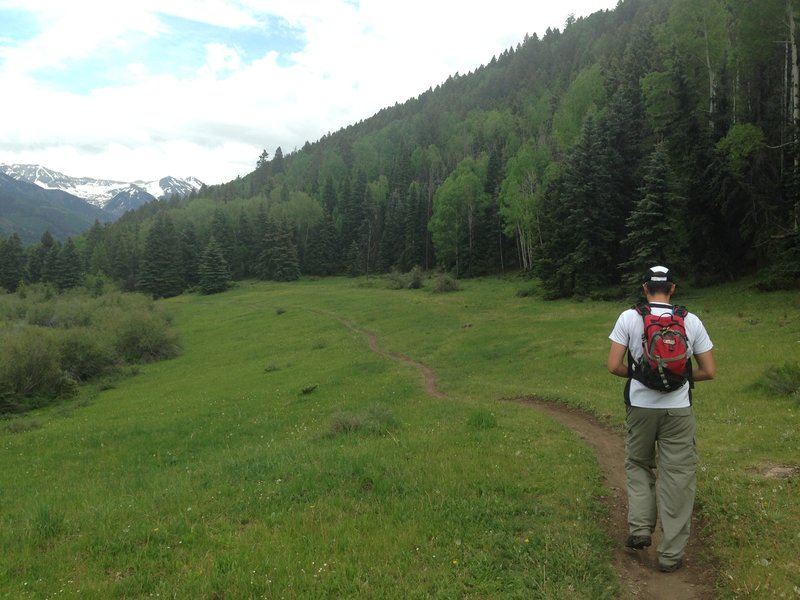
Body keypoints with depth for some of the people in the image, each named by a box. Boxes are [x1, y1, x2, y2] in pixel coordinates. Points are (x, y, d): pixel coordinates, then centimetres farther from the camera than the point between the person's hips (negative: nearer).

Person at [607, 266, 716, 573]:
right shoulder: (691, 321, -1)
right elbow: (709, 371, 2)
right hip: (678, 410, 1)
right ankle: (671, 554, 14)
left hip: (640, 407, 0)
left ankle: (640, 528, 10)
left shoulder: (629, 317, -6)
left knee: (638, 465, 22)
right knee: (678, 476, 8)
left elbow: (614, 366, -8)